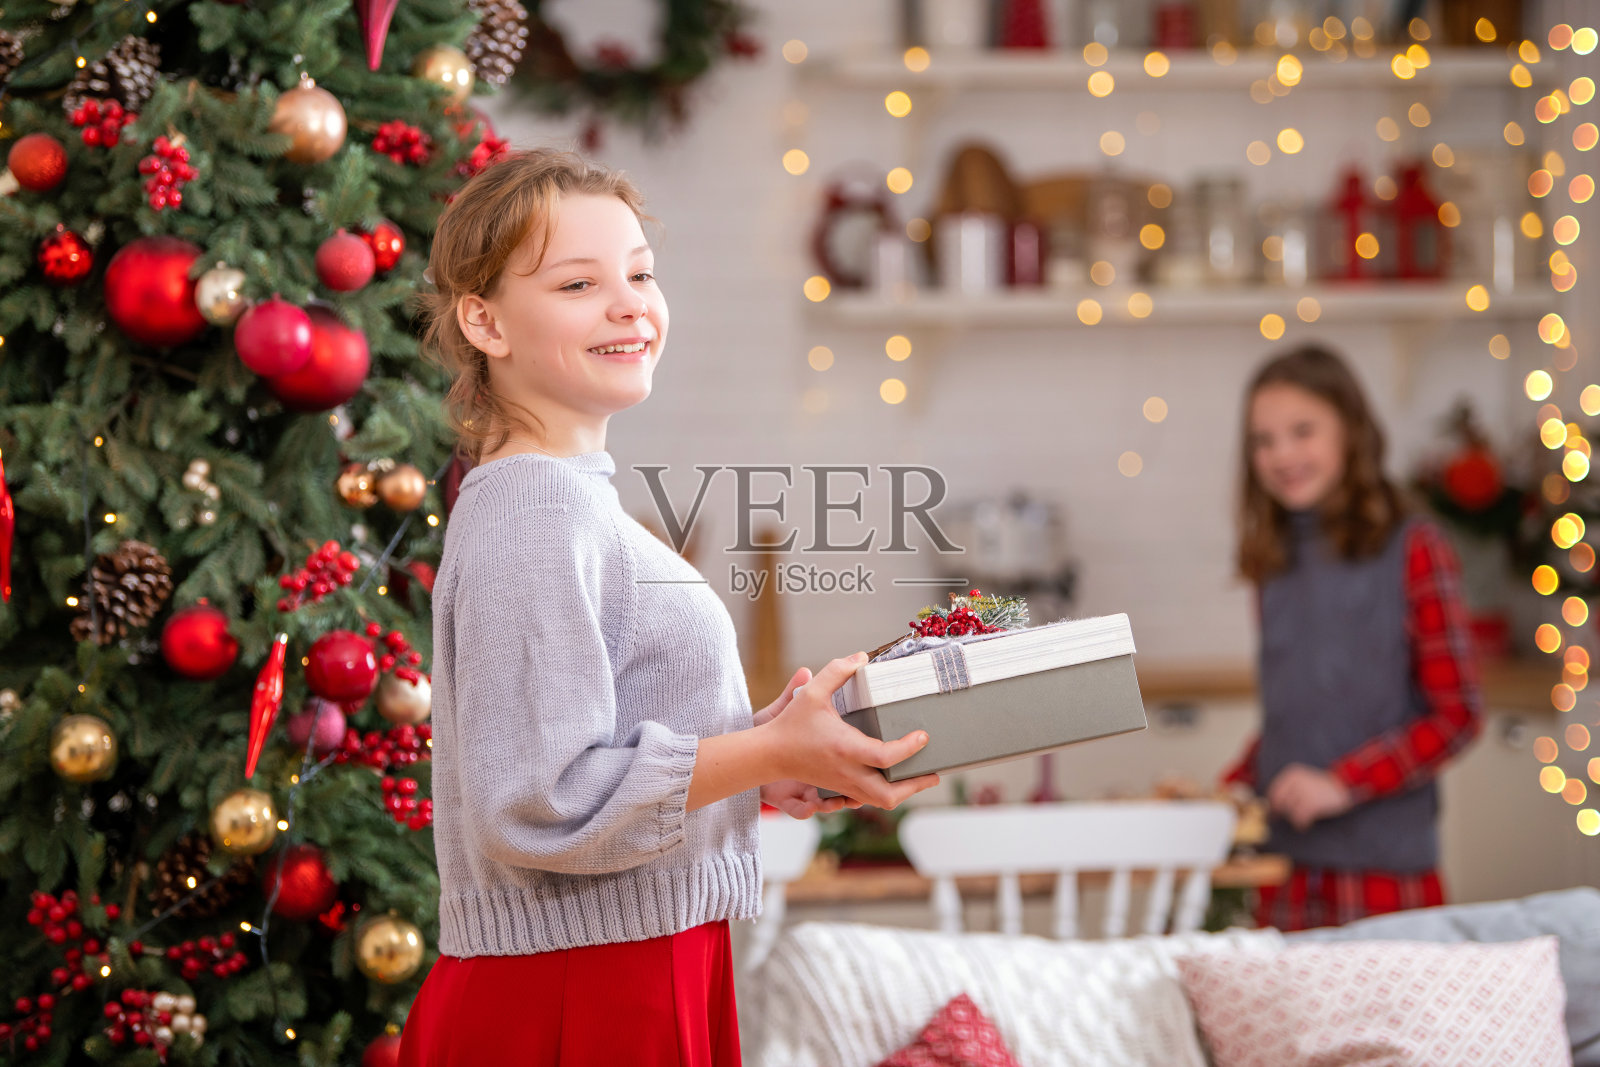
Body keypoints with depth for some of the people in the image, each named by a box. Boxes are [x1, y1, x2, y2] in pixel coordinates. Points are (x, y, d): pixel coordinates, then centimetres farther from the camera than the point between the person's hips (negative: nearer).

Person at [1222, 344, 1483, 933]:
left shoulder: (1412, 550, -5)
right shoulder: (1274, 563, 11)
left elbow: (1458, 713, -7)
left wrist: (1343, 783, -14)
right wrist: (1228, 793, 6)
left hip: (1383, 867, -4)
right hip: (1286, 866, 5)